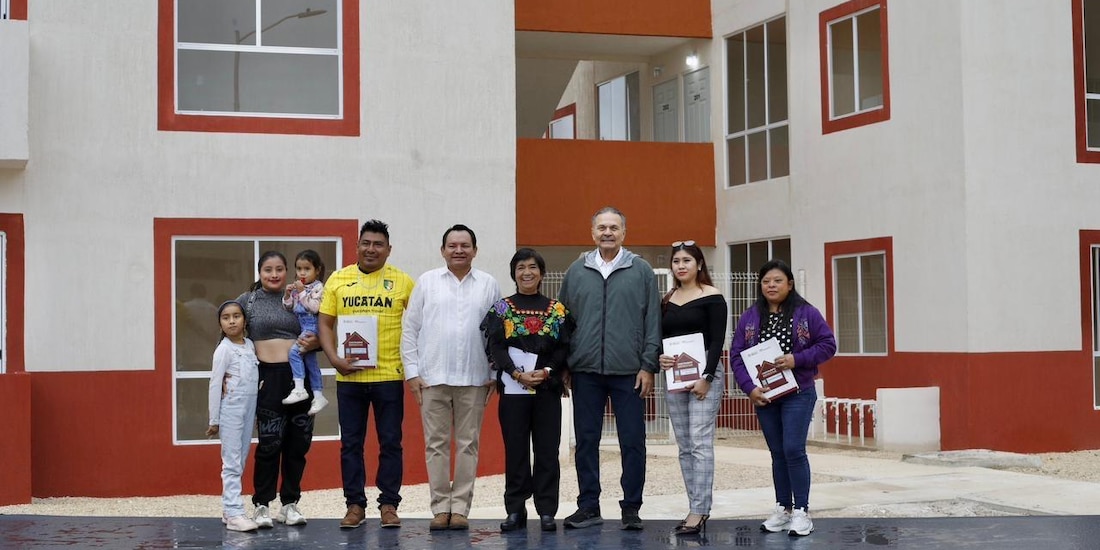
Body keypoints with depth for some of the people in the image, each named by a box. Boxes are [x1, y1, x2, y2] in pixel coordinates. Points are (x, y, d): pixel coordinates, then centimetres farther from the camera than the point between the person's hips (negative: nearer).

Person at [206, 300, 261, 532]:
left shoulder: (250, 345, 9)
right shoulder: (223, 349, -8)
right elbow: (215, 385, -8)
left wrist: (255, 412, 12)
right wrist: (214, 420, -8)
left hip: (249, 409, 6)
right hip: (230, 410, -6)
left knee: (240, 462, 10)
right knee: (232, 463, -6)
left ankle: (229, 509, 16)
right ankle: (234, 513, -7)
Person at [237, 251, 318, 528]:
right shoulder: (247, 300, 6)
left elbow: (319, 335, 13)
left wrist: (314, 343, -9)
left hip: (300, 376, 3)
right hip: (268, 377, -2)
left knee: (298, 443, 6)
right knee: (270, 443, -4)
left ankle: (290, 503, 18)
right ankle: (262, 505, 7)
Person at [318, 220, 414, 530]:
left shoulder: (403, 281, 2)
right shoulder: (338, 280, 6)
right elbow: (326, 324, 6)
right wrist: (334, 358, -7)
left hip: (389, 376, -1)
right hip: (349, 376, 2)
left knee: (390, 443, 4)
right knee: (350, 443, 7)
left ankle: (389, 504, 14)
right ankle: (355, 505, 16)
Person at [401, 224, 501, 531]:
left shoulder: (488, 285, 7)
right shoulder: (427, 282, 6)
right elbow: (410, 329, 6)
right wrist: (411, 372, 0)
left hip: (474, 379, 0)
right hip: (433, 377, 0)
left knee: (468, 445, 3)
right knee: (436, 444, 3)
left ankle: (460, 508, 9)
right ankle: (440, 507, 10)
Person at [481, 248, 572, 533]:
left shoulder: (557, 309, 8)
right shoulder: (501, 309, 6)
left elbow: (564, 347, 2)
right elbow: (496, 347, -2)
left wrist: (546, 372, -14)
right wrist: (518, 374, -15)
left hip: (548, 388, 0)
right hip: (512, 388, 0)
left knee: (547, 450, 0)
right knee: (515, 450, 2)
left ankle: (547, 511, 5)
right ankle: (515, 511, 9)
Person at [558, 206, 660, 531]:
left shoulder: (641, 271, 3)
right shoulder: (576, 272, 9)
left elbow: (653, 322, 2)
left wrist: (648, 366, -4)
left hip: (629, 372, -2)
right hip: (585, 371, 2)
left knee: (632, 441, 1)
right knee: (586, 440, 7)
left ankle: (631, 508, 11)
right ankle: (589, 506, 16)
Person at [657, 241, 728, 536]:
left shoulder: (712, 298, -4)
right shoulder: (667, 301, 13)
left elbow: (717, 341, -9)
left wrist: (706, 377, -17)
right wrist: (659, 357, -7)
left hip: (704, 374, -6)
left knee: (700, 442, -10)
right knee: (684, 446, 6)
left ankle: (699, 510, -11)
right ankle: (697, 509, 11)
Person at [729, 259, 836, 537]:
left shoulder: (806, 313, -3)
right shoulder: (750, 317, 4)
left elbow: (828, 345, -3)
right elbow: (736, 355, 2)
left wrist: (797, 359, -16)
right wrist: (749, 387, -11)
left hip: (798, 393, -3)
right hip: (764, 395, 3)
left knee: (793, 449, -10)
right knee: (778, 453, 10)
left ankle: (801, 512, -2)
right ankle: (783, 509, 19)